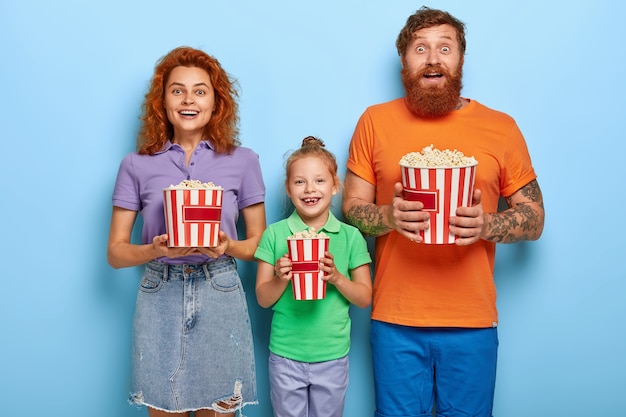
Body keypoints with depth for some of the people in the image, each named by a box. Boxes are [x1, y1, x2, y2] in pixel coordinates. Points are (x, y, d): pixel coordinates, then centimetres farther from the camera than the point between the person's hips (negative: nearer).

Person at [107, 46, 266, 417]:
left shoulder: (243, 161, 3)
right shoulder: (137, 165, 3)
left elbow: (259, 242, 7)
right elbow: (116, 252, 4)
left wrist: (229, 247, -14)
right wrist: (157, 250, -15)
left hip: (220, 299, 0)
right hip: (160, 299, 0)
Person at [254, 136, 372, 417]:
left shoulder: (350, 237, -3)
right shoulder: (274, 234, -4)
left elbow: (365, 298, 0)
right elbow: (263, 299, -1)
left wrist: (337, 278, -17)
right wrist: (281, 278, -20)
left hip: (333, 356, 1)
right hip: (285, 356, 0)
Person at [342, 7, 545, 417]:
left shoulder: (501, 127, 2)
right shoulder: (375, 121, 2)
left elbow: (534, 218, 5)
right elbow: (351, 208, 4)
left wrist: (486, 225, -16)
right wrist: (389, 216, -18)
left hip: (473, 322, 1)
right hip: (395, 319, 0)